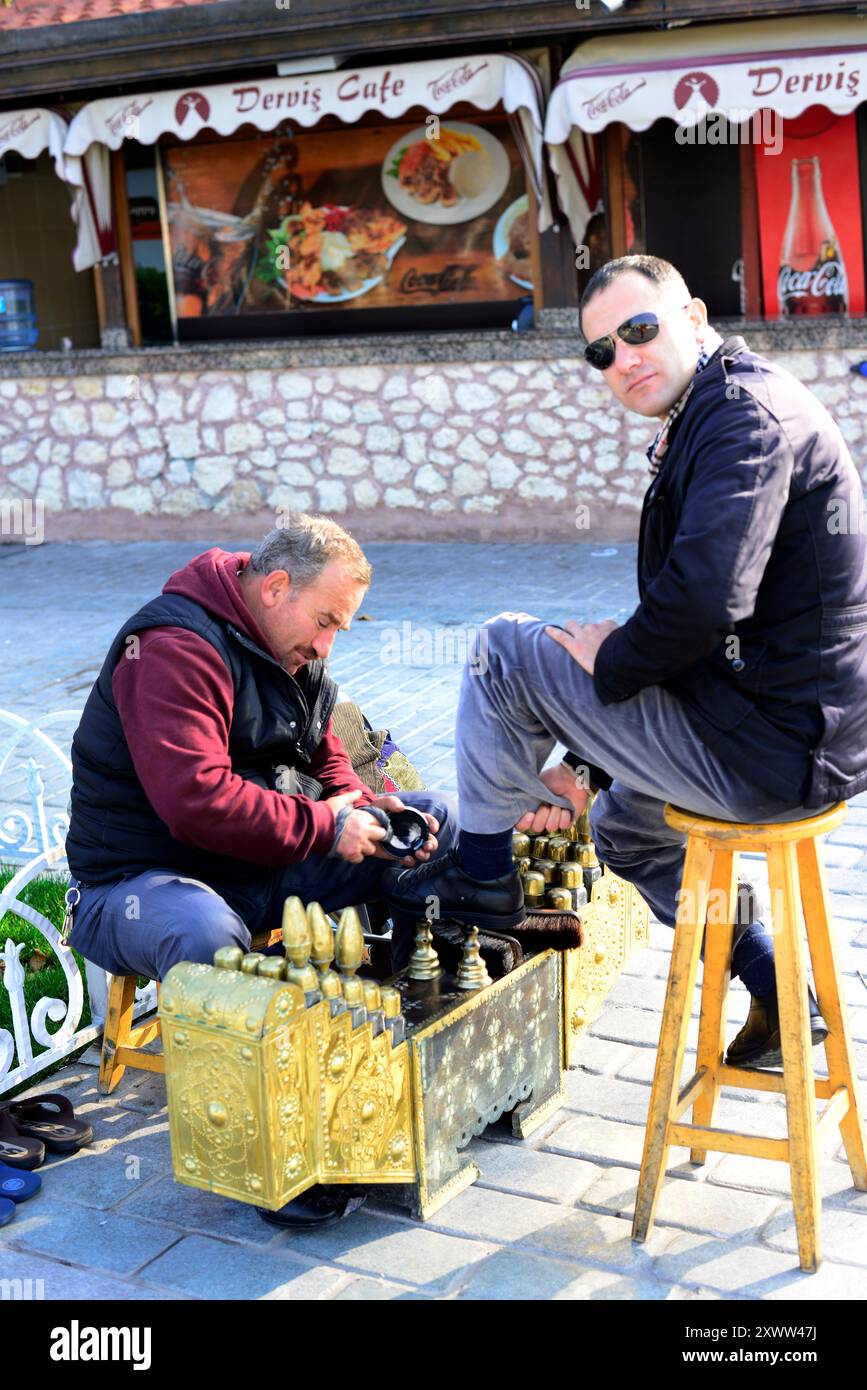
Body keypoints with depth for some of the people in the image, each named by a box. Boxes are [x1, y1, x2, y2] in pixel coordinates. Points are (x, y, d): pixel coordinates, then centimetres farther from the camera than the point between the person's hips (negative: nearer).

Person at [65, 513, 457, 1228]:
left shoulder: (297, 653, 11)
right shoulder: (173, 648, -20)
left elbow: (328, 766, 17)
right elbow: (197, 799, -31)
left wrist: (373, 814, -5)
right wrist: (323, 827, -23)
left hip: (272, 868, 9)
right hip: (141, 877, -8)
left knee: (440, 818, -1)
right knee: (206, 934, -45)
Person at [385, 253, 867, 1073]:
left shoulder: (746, 415, -16)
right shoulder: (702, 426, 17)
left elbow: (702, 602, -31)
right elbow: (691, 615, 20)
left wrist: (610, 662, -9)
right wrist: (587, 766, 18)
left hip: (775, 744, -11)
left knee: (506, 648, -5)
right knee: (625, 819, 33)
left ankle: (482, 874, 13)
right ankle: (780, 1002, 32)